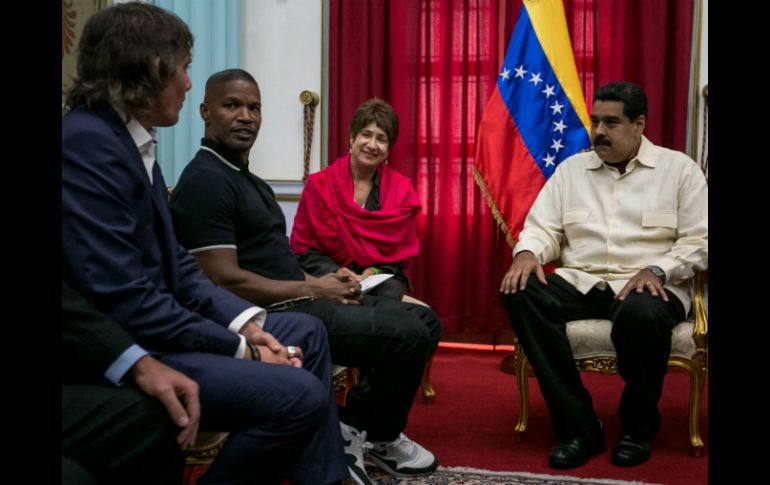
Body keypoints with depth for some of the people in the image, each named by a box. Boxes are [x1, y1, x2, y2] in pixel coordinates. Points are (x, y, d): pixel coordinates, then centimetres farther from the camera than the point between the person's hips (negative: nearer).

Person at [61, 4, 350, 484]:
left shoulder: (132, 141, 8)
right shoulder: (86, 144, -21)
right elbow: (126, 302, -25)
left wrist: (245, 321, -2)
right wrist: (240, 350, -17)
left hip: (149, 325, 10)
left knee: (307, 331, 14)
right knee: (299, 394, -20)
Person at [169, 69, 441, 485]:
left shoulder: (248, 180, 19)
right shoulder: (205, 181, -13)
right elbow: (226, 281, -22)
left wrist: (322, 281, 0)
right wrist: (312, 289, -14)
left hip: (294, 303, 10)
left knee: (424, 322, 8)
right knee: (409, 336, -17)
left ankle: (356, 424, 13)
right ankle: (376, 435, 8)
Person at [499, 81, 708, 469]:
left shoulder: (679, 168, 6)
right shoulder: (571, 168, 14)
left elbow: (699, 242, 0)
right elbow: (543, 228, 8)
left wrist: (657, 271, -17)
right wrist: (527, 252, -15)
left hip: (649, 285, -3)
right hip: (581, 282, 3)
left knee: (641, 315, -39)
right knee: (521, 293, -27)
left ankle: (638, 426, -8)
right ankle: (579, 426, -22)